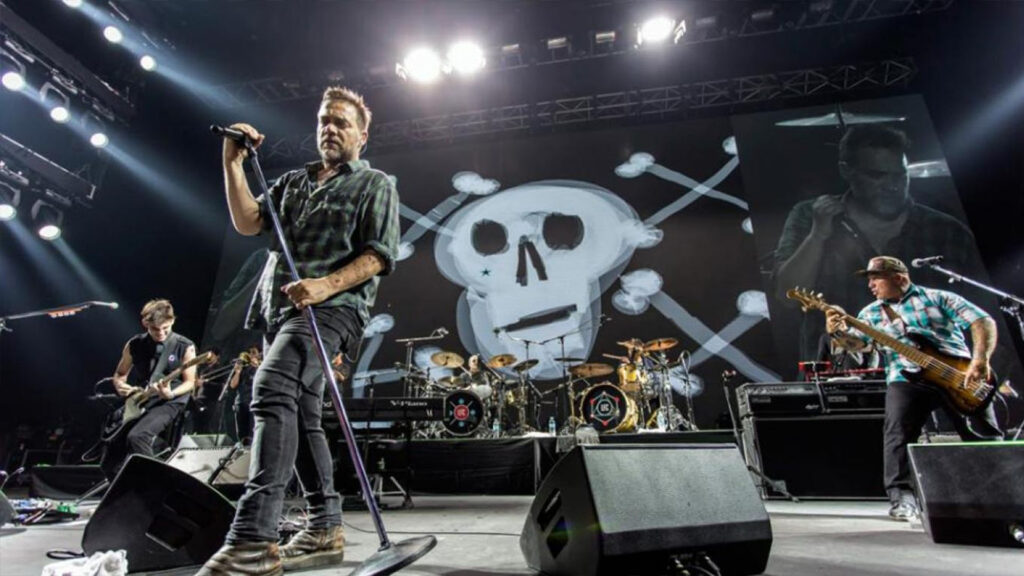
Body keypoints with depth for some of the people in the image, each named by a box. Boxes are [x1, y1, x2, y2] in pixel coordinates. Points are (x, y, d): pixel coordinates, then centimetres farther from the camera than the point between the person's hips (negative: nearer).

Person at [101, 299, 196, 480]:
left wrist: (170, 394, -24)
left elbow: (189, 382, -5)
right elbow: (119, 374, 16)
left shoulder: (185, 347, -9)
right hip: (137, 403, 6)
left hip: (168, 402, -5)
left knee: (137, 436, -32)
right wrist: (120, 386, -7)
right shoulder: (135, 345, 2)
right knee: (109, 463, 5)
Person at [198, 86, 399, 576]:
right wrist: (233, 163, 5)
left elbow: (379, 256, -6)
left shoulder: (375, 185, 7)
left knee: (272, 390, -27)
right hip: (280, 309, 8)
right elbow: (247, 223, 13)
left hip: (331, 307, -7)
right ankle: (325, 531, 17)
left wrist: (325, 285, -20)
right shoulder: (293, 181, 25)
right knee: (301, 417, 7)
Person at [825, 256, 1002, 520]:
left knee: (986, 436, 3)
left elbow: (983, 321, 3)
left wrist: (981, 359, -12)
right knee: (898, 434, -17)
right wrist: (839, 332, -21)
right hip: (906, 379, 0)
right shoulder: (871, 312, 15)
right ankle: (903, 496, -10)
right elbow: (855, 341, 2)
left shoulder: (938, 298, 10)